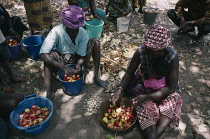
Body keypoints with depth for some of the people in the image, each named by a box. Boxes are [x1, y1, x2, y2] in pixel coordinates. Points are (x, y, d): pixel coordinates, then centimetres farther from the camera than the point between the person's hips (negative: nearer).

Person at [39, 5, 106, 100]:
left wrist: (79, 64, -38)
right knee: (49, 55, -35)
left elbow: (81, 55, -14)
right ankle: (49, 92, -38)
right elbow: (43, 54, -35)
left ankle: (96, 77, -20)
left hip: (76, 59, 2)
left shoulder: (83, 33, -19)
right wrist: (63, 67, -45)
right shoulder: (57, 31, -27)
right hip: (60, 61, -2)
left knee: (95, 41, -17)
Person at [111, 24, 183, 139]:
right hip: (142, 86, 0)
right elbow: (129, 73, -9)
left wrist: (146, 97, -32)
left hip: (164, 90, 0)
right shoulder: (140, 52, -21)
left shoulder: (172, 57, -24)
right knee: (146, 109, -28)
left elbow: (171, 87, -22)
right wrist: (120, 90, -26)